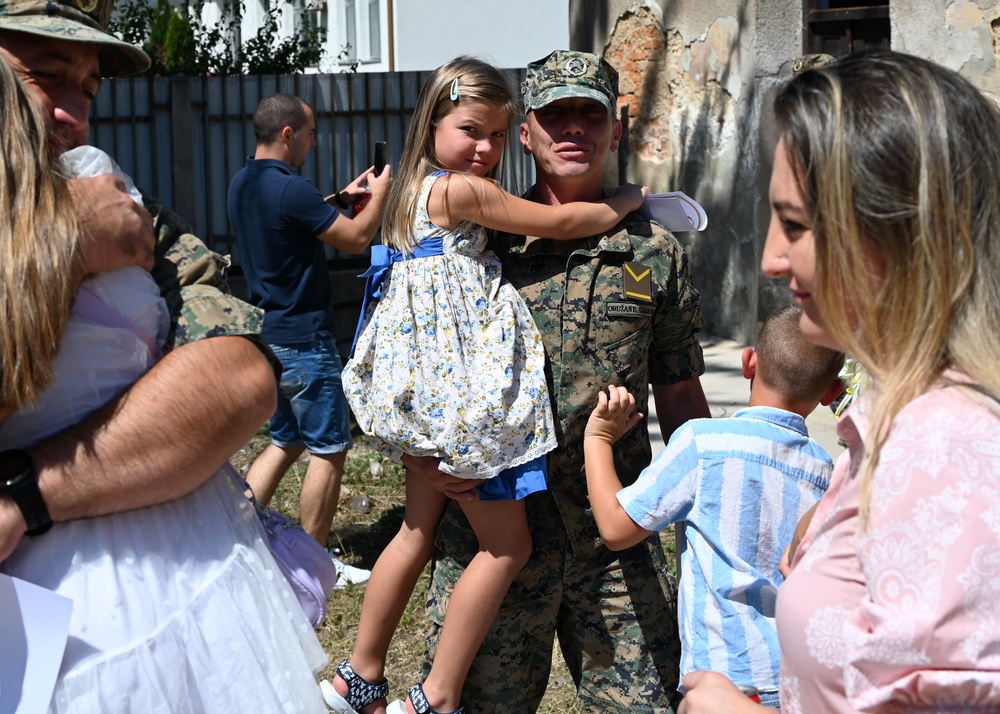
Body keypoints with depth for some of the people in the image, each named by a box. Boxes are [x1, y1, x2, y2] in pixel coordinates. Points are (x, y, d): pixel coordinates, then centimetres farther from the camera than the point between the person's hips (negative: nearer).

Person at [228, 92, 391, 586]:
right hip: (303, 339, -9)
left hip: (269, 335, 9)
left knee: (286, 441, 20)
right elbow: (356, 239, -15)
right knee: (329, 449, 3)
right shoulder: (290, 189, -21)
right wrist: (378, 194, 2)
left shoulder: (243, 185, 7)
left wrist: (342, 197, 21)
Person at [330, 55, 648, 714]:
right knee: (508, 543, 0)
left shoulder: (419, 190, 14)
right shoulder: (464, 191, -15)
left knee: (419, 530, 20)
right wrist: (628, 200, 4)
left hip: (428, 388, 10)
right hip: (463, 391, -10)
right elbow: (560, 223, -10)